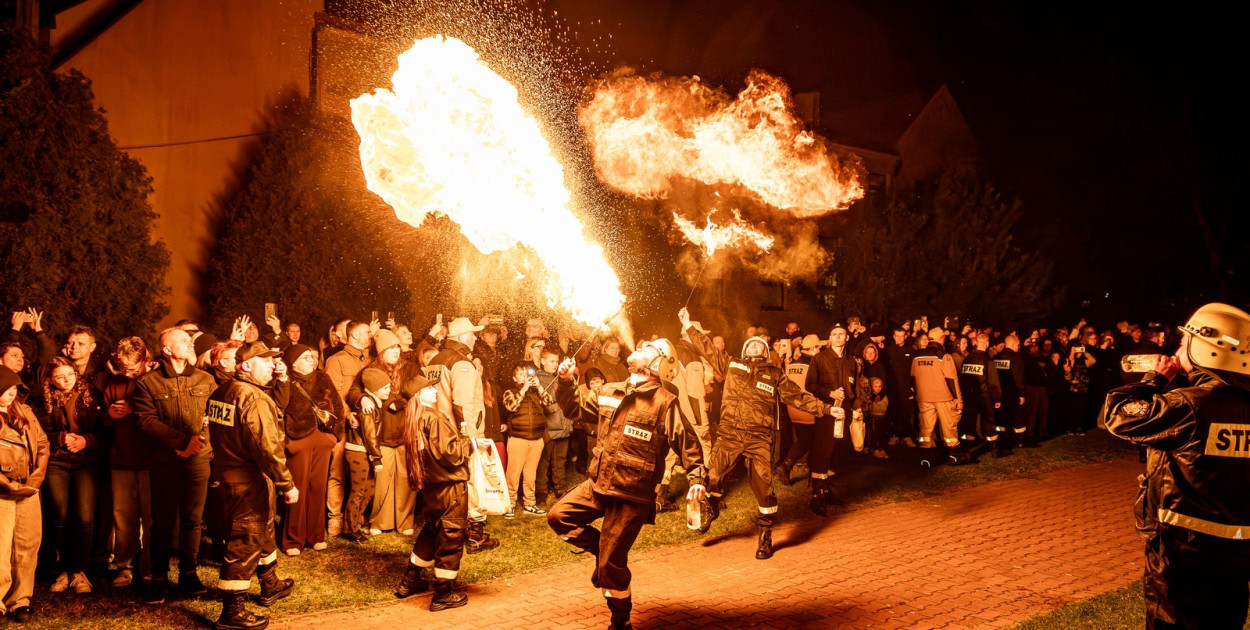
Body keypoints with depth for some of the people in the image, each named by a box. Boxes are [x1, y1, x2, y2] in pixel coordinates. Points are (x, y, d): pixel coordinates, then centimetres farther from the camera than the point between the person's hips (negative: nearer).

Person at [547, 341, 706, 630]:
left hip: (633, 493, -6)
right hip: (598, 484, 6)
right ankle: (603, 550, 17)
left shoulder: (665, 402, -10)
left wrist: (696, 478, -19)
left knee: (611, 564, -1)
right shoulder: (610, 392, 7)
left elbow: (689, 444, -7)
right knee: (558, 517, 0)